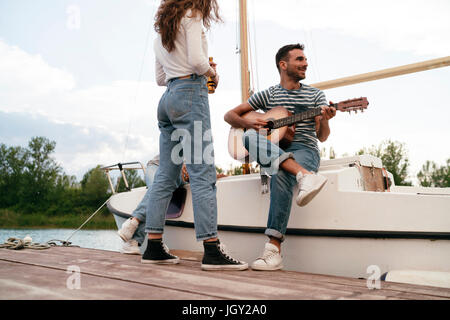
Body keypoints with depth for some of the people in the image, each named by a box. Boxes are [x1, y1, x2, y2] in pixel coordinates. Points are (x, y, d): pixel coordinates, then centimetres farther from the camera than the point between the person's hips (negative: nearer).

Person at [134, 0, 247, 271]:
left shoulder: (162, 30, 26)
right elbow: (196, 60, -14)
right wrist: (213, 73, 6)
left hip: (168, 98, 8)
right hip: (191, 93, -8)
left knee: (166, 176, 5)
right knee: (203, 173, -13)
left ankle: (154, 247, 5)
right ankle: (212, 251, -16)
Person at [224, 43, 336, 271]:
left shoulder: (315, 95, 15)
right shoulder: (268, 95, 15)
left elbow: (322, 137, 6)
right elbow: (230, 115, 15)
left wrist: (324, 120, -17)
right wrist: (248, 123, -7)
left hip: (304, 150, -1)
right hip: (271, 153, 2)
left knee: (281, 175, -37)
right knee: (250, 137, -32)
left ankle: (274, 249, -41)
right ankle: (305, 175, -46)